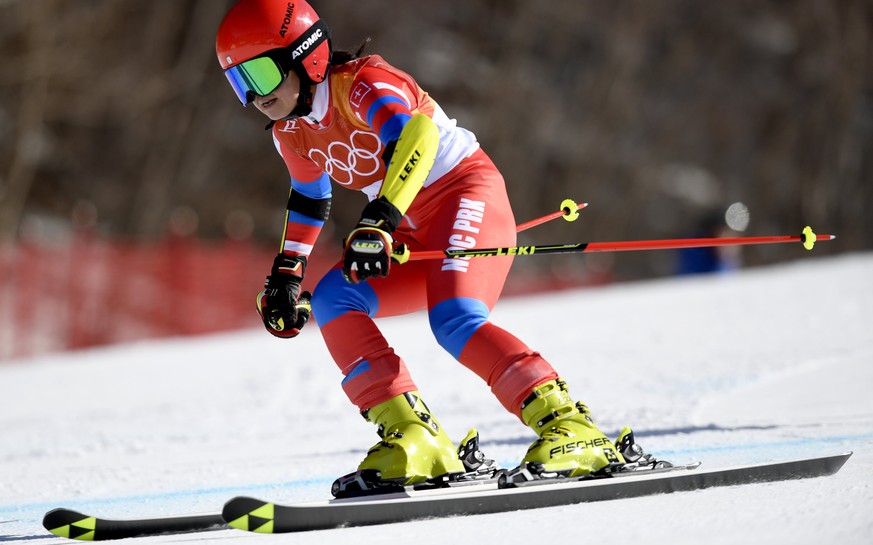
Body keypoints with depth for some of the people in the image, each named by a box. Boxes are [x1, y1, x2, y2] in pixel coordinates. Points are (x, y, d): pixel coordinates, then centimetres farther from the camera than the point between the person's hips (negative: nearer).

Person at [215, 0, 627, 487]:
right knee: (332, 299, -11)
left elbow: (415, 133, -38)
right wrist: (287, 274, 24)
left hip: (467, 192, -8)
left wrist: (380, 220, -49)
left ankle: (566, 424, -28)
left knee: (455, 320, -30)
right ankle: (414, 441, -16)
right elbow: (309, 200, 28)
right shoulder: (291, 132, 8)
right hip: (414, 234, 8)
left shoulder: (363, 83, -19)